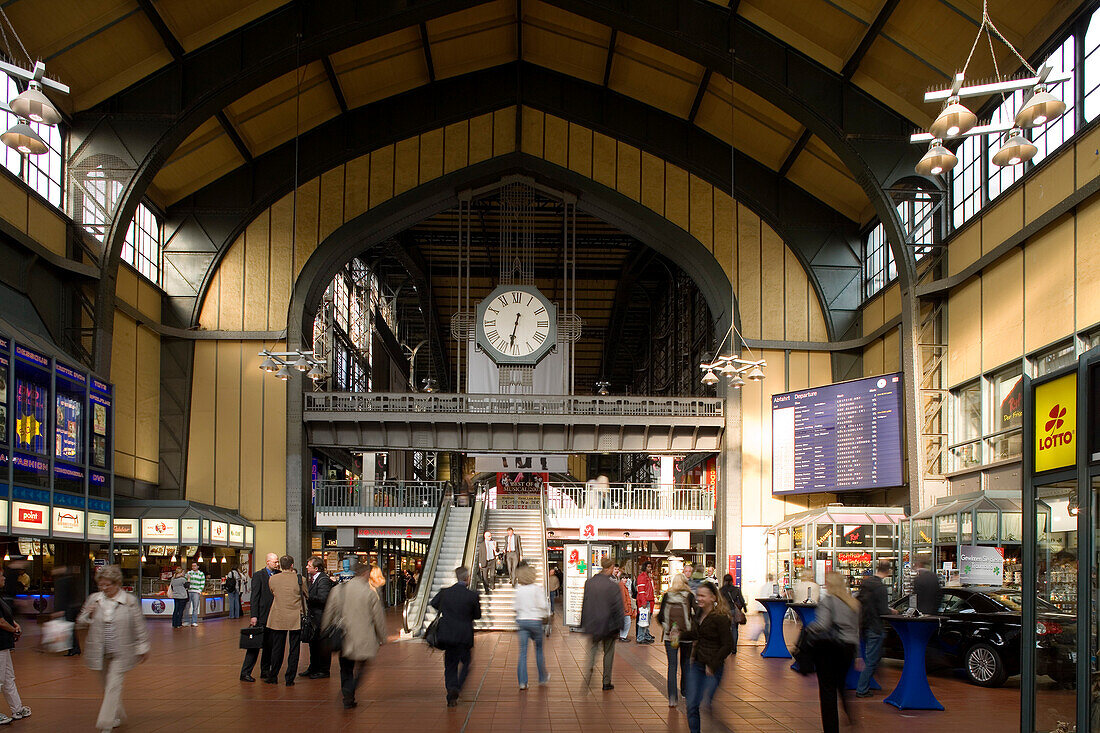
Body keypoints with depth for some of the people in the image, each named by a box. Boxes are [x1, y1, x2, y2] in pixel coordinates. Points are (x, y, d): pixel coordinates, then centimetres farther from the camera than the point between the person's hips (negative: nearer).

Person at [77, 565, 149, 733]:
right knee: (107, 685, 15)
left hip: (120, 653, -4)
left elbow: (139, 627, 0)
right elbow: (81, 621, 12)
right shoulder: (93, 599, 3)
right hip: (100, 653, 4)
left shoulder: (130, 601, -6)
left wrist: (142, 648, 2)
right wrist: (88, 615, -10)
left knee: (114, 685, -8)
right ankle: (118, 716, 33)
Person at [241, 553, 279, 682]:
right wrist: (254, 616, -13)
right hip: (261, 617, -5)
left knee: (269, 645, 9)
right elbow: (254, 597, -7)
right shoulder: (259, 576, -4)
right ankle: (245, 672, 0)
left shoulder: (279, 575, 9)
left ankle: (265, 671, 19)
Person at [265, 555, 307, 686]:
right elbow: (306, 594, 5)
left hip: (278, 618, 2)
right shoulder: (299, 579, -8)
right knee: (294, 649, 6)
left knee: (277, 649, 12)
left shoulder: (272, 579, -4)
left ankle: (273, 677, 20)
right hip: (295, 619, -2)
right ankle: (290, 679, 8)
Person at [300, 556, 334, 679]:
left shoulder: (324, 580, -17)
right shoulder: (311, 578, 12)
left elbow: (323, 599, -24)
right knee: (313, 643, 17)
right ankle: (313, 668, 29)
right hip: (313, 616, 10)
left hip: (321, 617, -10)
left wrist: (309, 596, -26)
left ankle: (324, 670, 7)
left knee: (322, 644, -1)